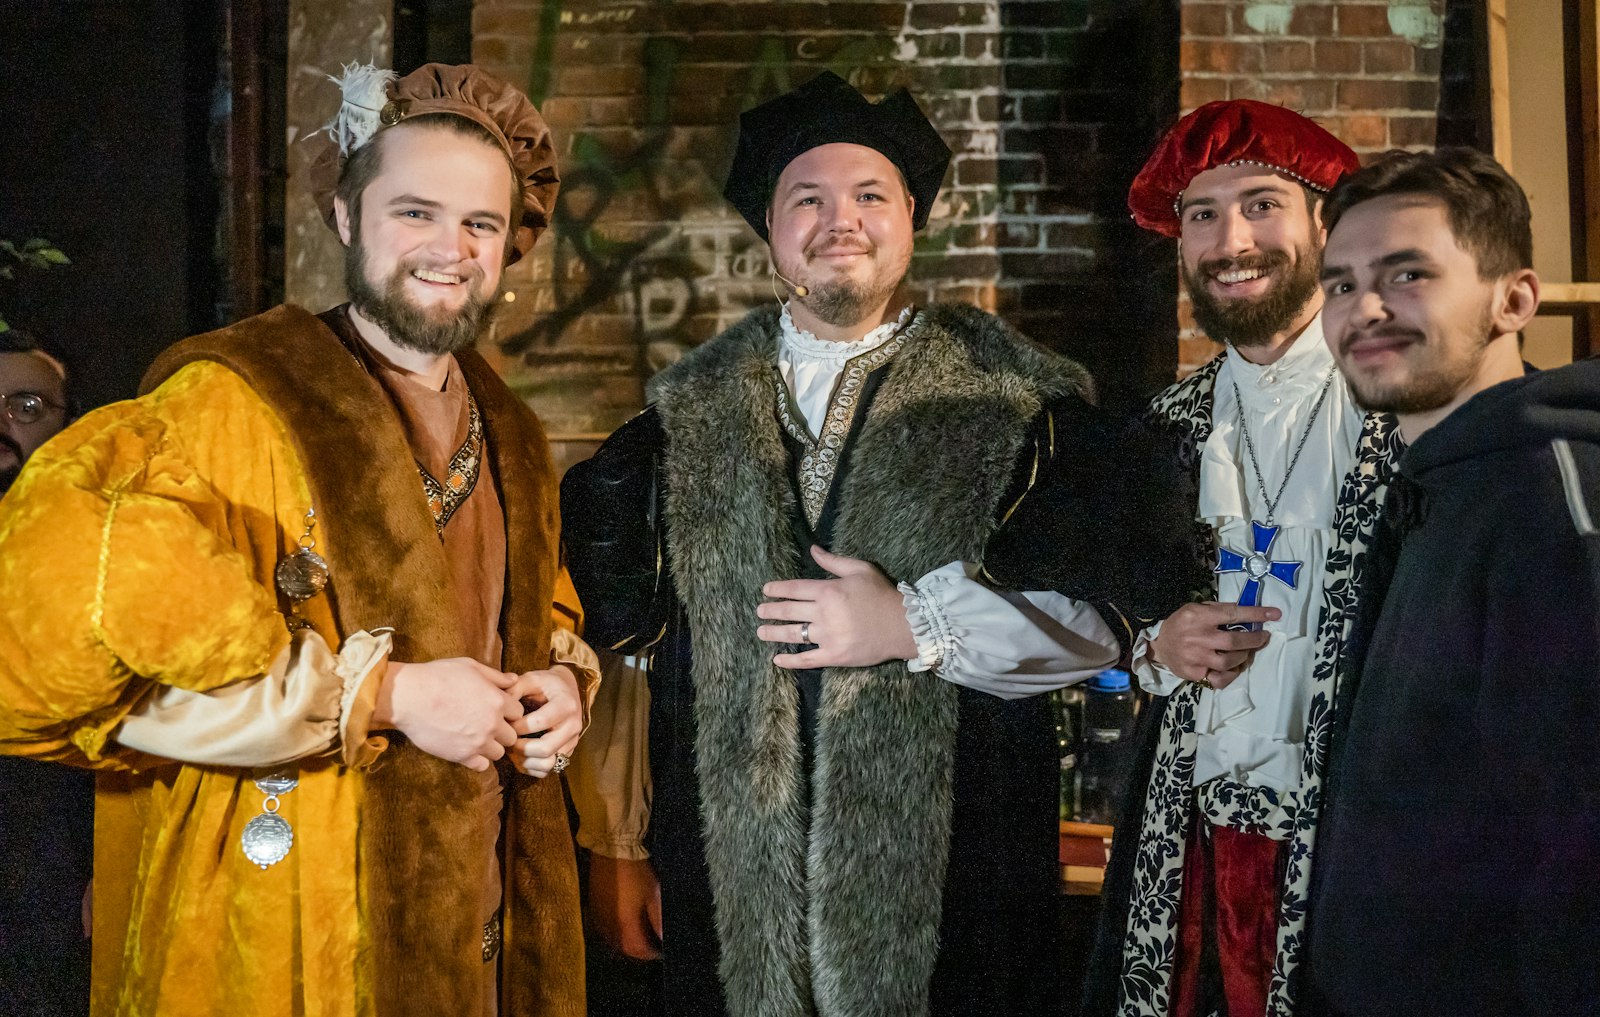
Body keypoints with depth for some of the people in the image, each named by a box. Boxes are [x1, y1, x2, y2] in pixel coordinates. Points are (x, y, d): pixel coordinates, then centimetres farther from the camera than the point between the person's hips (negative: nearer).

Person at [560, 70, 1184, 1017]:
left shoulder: (1016, 402, 1)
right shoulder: (688, 414, 9)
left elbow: (1099, 615, -4)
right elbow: (627, 630, 11)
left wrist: (916, 625, -15)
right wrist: (620, 845, 10)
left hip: (947, 871, -2)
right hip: (732, 874, 2)